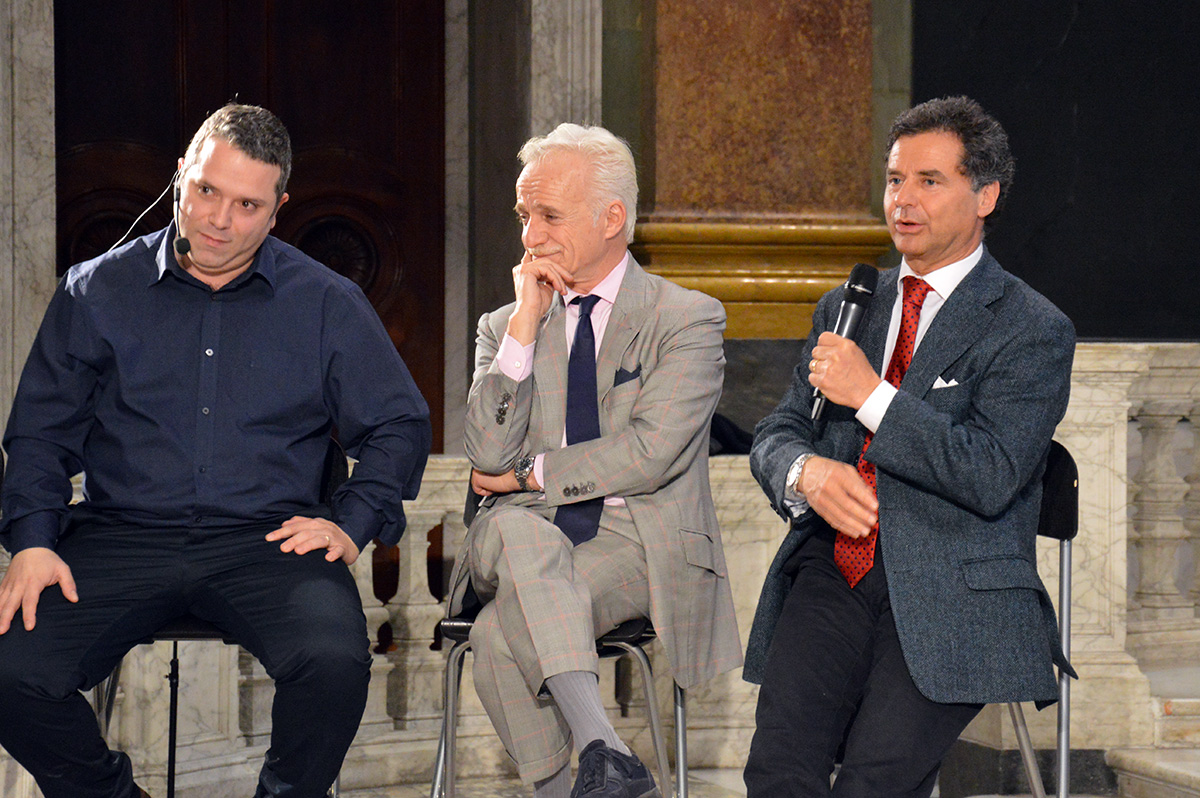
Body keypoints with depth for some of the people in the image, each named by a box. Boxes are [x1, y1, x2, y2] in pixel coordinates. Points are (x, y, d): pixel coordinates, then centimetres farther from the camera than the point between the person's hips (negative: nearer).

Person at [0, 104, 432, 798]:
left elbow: (399, 428, 14)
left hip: (267, 536, -1)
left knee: (334, 660, -32)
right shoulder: (98, 292, 10)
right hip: (121, 534, 1)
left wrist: (352, 524, -3)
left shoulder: (328, 304, 9)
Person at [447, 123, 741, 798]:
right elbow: (489, 457, -2)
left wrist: (529, 475, -2)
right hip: (526, 536, 3)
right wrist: (526, 324, -4)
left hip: (637, 542, -3)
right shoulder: (503, 328, 15)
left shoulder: (688, 320, 3)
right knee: (519, 528, -37)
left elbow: (649, 454, -10)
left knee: (503, 632, -33)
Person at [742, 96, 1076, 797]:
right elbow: (776, 435, 17)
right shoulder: (846, 308, 20)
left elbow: (991, 477, -12)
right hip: (833, 570, 4)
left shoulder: (1034, 330, 1)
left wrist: (871, 395, -12)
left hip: (951, 590, -4)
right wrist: (807, 471, -7)